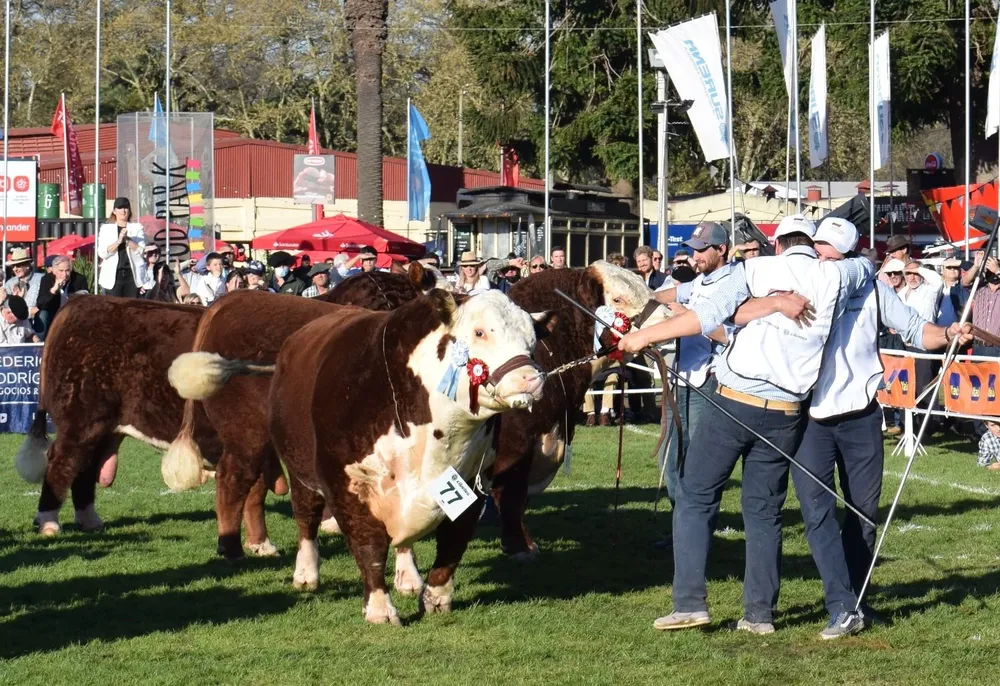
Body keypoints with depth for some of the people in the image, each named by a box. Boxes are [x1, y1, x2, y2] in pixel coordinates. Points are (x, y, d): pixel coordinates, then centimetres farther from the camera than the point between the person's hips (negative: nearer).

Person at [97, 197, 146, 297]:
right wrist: (118, 241, -18)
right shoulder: (106, 228, 6)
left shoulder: (137, 227, 8)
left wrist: (127, 239, -15)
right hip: (113, 276, -1)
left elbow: (141, 251, -1)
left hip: (132, 275, 1)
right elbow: (102, 253, -5)